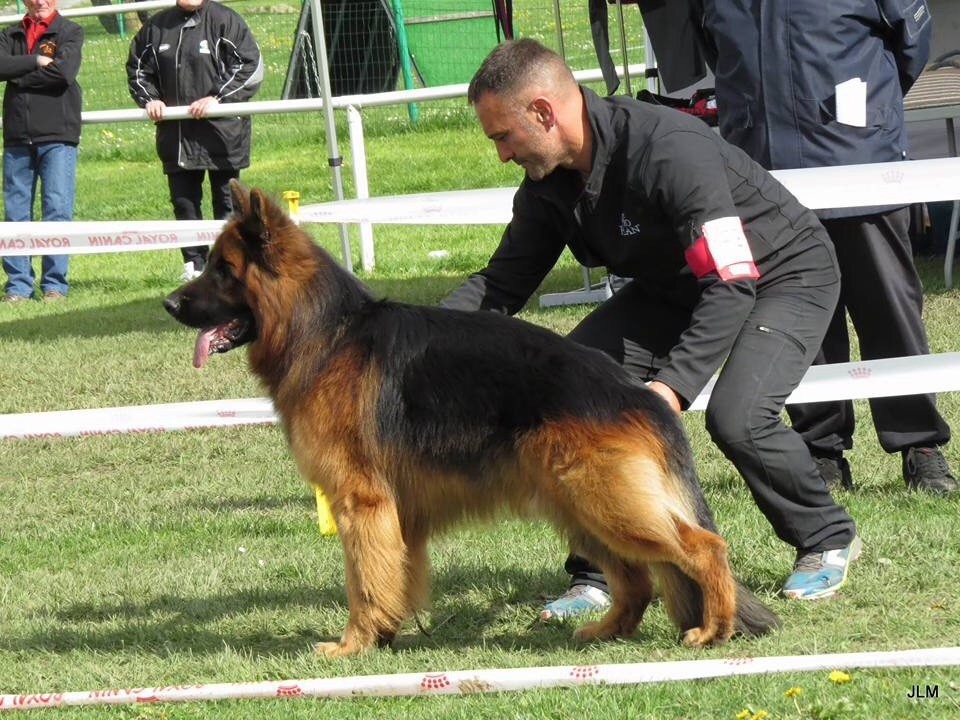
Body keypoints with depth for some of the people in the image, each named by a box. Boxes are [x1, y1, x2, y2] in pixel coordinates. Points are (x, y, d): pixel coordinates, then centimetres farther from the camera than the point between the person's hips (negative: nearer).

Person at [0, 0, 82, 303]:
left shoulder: (70, 33, 3)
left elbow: (64, 72, -14)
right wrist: (36, 62, -13)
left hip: (57, 134, -3)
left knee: (58, 208, -6)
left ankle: (55, 284, -1)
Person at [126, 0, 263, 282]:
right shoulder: (157, 26, 7)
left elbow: (251, 67, -9)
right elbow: (137, 68, 18)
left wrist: (217, 98, -16)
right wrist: (149, 99, 0)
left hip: (221, 131, -4)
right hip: (175, 134, 4)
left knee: (226, 199, 4)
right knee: (183, 200, 6)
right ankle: (195, 265, 14)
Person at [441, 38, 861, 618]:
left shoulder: (671, 151, -35)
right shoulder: (550, 184, -10)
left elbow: (731, 285, -38)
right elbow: (501, 285, 0)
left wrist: (672, 385, -47)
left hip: (781, 272, -8)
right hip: (676, 285, 8)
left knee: (736, 417, -29)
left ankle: (828, 540, -1)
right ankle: (600, 572, -1)